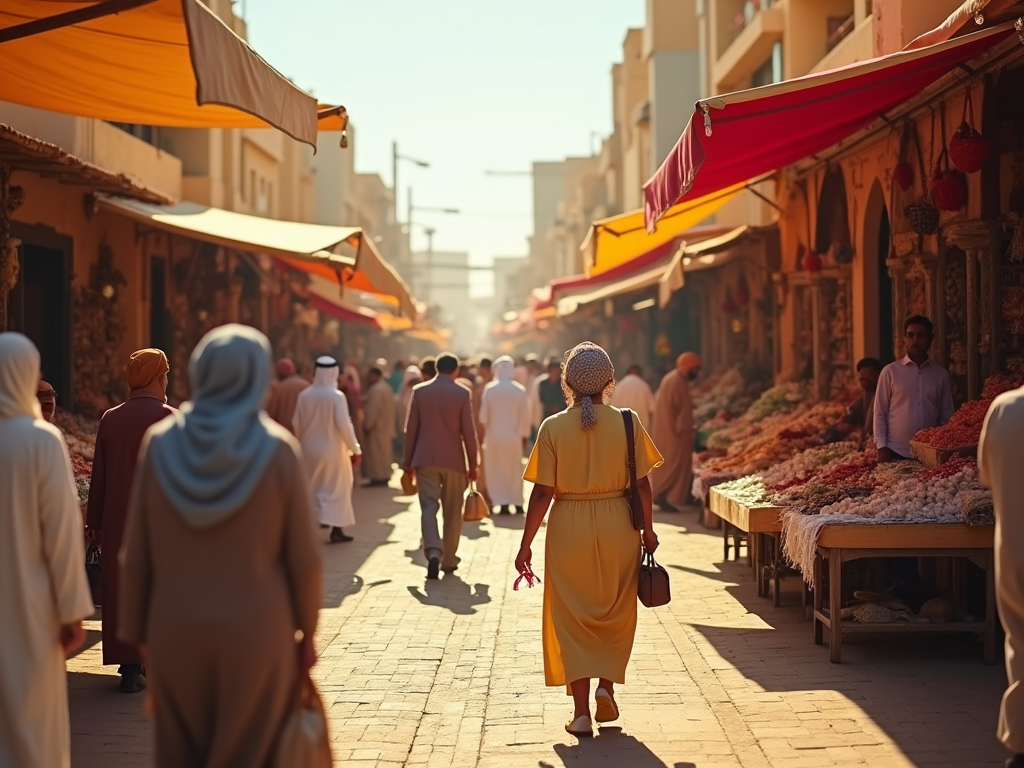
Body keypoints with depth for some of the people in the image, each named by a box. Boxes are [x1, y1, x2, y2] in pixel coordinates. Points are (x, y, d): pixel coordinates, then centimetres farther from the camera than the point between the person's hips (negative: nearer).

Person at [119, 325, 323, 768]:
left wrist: (136, 630, 9)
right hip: (258, 632, -2)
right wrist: (307, 632, 5)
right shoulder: (277, 448, -9)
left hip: (176, 632, 2)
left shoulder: (160, 444, -5)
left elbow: (136, 555, -2)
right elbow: (303, 556, -7)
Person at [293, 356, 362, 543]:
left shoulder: (304, 395, -5)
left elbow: (296, 423, 1)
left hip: (310, 450, 4)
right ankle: (336, 529, 5)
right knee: (337, 489, 7)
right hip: (333, 450, -4)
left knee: (311, 489, 16)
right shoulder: (337, 396, -16)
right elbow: (344, 425, -17)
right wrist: (355, 449, -8)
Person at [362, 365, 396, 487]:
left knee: (376, 453, -8)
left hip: (377, 428, -11)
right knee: (382, 453, 12)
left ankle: (378, 478, -7)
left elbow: (373, 410, -22)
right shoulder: (385, 388, 16)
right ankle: (382, 478, 14)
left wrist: (367, 425, -17)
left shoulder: (376, 390, -18)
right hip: (385, 427, 11)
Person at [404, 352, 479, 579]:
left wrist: (408, 461, 11)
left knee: (428, 507, -1)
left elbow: (411, 429, 3)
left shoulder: (419, 391, 1)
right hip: (454, 460, -1)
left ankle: (433, 552, -22)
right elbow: (468, 432, -4)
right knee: (452, 511, 10)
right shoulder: (462, 393, -4)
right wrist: (473, 464, 4)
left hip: (425, 459, 1)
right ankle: (449, 560, 15)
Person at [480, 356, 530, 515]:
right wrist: (525, 436, 7)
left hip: (494, 436, -1)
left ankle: (503, 503, -3)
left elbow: (484, 415, -4)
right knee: (515, 470, 12)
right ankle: (517, 503, 11)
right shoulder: (520, 390, -5)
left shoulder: (490, 389, -7)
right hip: (514, 437, 1)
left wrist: (481, 435, 7)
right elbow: (525, 416, -3)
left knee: (496, 470, 5)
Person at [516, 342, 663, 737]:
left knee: (572, 617, 9)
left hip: (568, 529, -1)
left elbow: (542, 492, -7)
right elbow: (642, 483, -2)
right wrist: (648, 528, 13)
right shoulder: (627, 423, -5)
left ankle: (581, 712, 8)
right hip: (617, 526, 1)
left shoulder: (553, 427, -7)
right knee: (616, 612, 21)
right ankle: (607, 684, 8)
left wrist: (527, 544, 0)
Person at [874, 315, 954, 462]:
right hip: (896, 452, -1)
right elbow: (880, 412, 2)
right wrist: (881, 447, -6)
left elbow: (947, 415, 10)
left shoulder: (941, 374, 8)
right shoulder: (890, 371, 2)